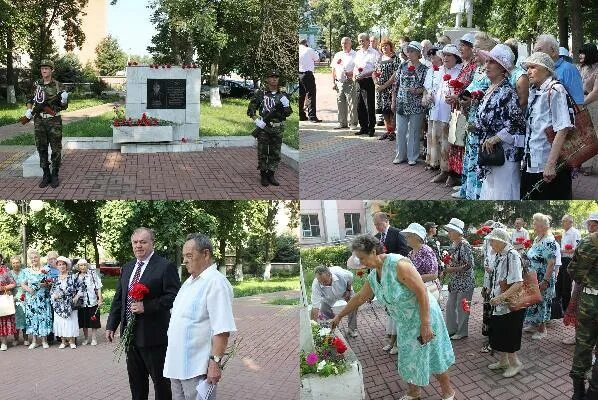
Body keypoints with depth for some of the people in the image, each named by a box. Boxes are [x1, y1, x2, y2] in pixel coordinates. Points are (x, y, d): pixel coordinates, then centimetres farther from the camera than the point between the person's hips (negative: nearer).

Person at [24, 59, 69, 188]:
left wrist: (63, 100, -21)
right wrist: (29, 110, 2)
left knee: (56, 150, 1)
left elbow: (64, 106, 0)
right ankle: (46, 175, 14)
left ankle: (55, 175, 10)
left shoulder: (58, 85, -1)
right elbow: (30, 99, 20)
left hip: (54, 121, -3)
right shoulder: (36, 85, 7)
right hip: (39, 121, 3)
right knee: (41, 149, 6)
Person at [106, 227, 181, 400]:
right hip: (130, 334, 7)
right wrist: (111, 325, 10)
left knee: (161, 380, 3)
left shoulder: (165, 267, -9)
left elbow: (173, 296, -16)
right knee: (135, 380, 15)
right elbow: (118, 298, 16)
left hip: (153, 335, -7)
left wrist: (146, 307, -22)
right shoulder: (127, 268, 13)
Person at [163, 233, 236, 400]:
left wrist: (216, 361, -24)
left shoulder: (216, 282, -15)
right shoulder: (190, 281, 15)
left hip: (196, 368, -9)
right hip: (177, 365, 9)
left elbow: (222, 329, -21)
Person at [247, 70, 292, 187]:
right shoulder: (260, 94, 2)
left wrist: (285, 107, -14)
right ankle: (263, 175, 9)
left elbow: (288, 113, 7)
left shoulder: (283, 96, 9)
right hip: (264, 128, -3)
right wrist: (256, 119, -13)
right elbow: (251, 109, 1)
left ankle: (271, 175, 15)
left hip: (278, 129, 3)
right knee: (262, 153, 1)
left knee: (275, 154, 6)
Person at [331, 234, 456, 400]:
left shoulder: (399, 265, -28)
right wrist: (339, 316, 21)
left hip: (423, 316, -7)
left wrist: (425, 324, -27)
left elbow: (422, 292, -27)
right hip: (405, 323, 7)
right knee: (408, 358, 16)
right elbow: (359, 298, 15)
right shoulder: (373, 276, -2)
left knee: (432, 357, 5)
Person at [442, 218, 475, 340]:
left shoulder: (465, 245, -19)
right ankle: (452, 329, 28)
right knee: (450, 305, 14)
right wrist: (446, 269, 1)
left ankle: (462, 332, 17)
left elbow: (469, 265, -21)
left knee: (461, 307, 2)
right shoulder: (453, 244, 7)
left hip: (464, 282, -8)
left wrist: (452, 269, -21)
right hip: (454, 281, 8)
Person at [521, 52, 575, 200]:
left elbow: (563, 129, -18)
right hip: (530, 165, 8)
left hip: (551, 169, -8)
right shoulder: (533, 92, 13)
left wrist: (551, 164, -22)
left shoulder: (555, 90, -10)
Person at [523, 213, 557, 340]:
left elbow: (551, 263, -23)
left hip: (542, 280, -8)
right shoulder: (537, 239, 7)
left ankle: (542, 329, 16)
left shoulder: (549, 241, -20)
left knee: (541, 302, 3)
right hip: (533, 278, 8)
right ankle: (534, 325, 30)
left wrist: (545, 281, -24)